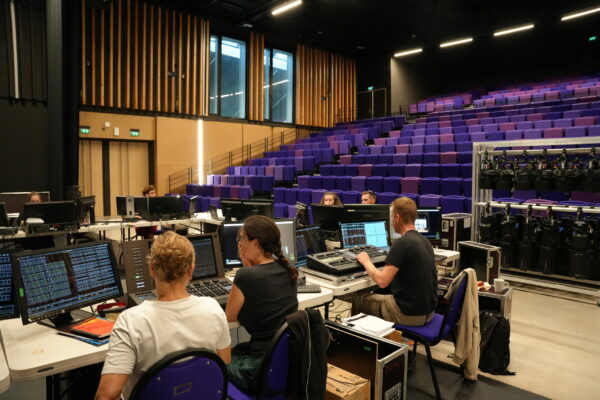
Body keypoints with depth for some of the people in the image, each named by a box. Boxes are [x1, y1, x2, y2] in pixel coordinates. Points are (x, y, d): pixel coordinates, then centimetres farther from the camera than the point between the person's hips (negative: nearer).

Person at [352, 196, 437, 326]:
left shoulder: (402, 243, -22)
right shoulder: (424, 240, 5)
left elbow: (382, 281, -24)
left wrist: (366, 262, -8)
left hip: (409, 315, -8)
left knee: (358, 300, 14)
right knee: (383, 295, 31)